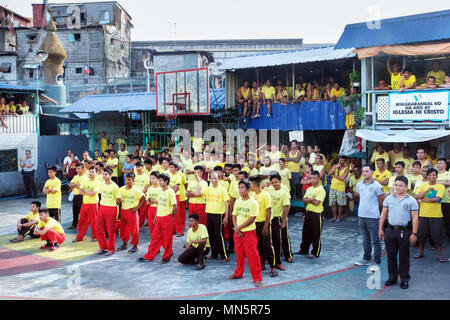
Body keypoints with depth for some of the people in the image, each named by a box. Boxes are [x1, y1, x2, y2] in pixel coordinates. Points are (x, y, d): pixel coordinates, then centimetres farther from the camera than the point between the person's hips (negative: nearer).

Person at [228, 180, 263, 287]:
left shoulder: (253, 203, -11)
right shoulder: (237, 201, 7)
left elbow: (251, 219, -14)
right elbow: (234, 216, 9)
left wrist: (239, 228, -13)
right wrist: (236, 229, -5)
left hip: (249, 232, -5)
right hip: (238, 232, 6)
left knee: (252, 255, -5)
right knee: (239, 253, 16)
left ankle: (257, 278, 3)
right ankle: (238, 273, 32)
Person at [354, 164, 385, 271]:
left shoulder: (376, 185, -11)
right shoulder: (359, 184, 7)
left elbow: (381, 201, -3)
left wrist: (374, 208, 8)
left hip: (372, 216, -6)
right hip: (361, 215, 6)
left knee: (375, 240, -1)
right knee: (365, 240, 17)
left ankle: (377, 262, 6)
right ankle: (367, 259, 30)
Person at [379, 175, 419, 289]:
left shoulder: (411, 200, -3)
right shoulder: (389, 198, 6)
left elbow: (415, 218, -4)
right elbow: (383, 214, 10)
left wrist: (414, 233, -9)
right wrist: (380, 229, 7)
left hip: (404, 232, -3)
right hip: (390, 230, 3)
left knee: (404, 256, 5)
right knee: (391, 255, 10)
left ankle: (404, 279, 17)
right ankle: (392, 277, 23)